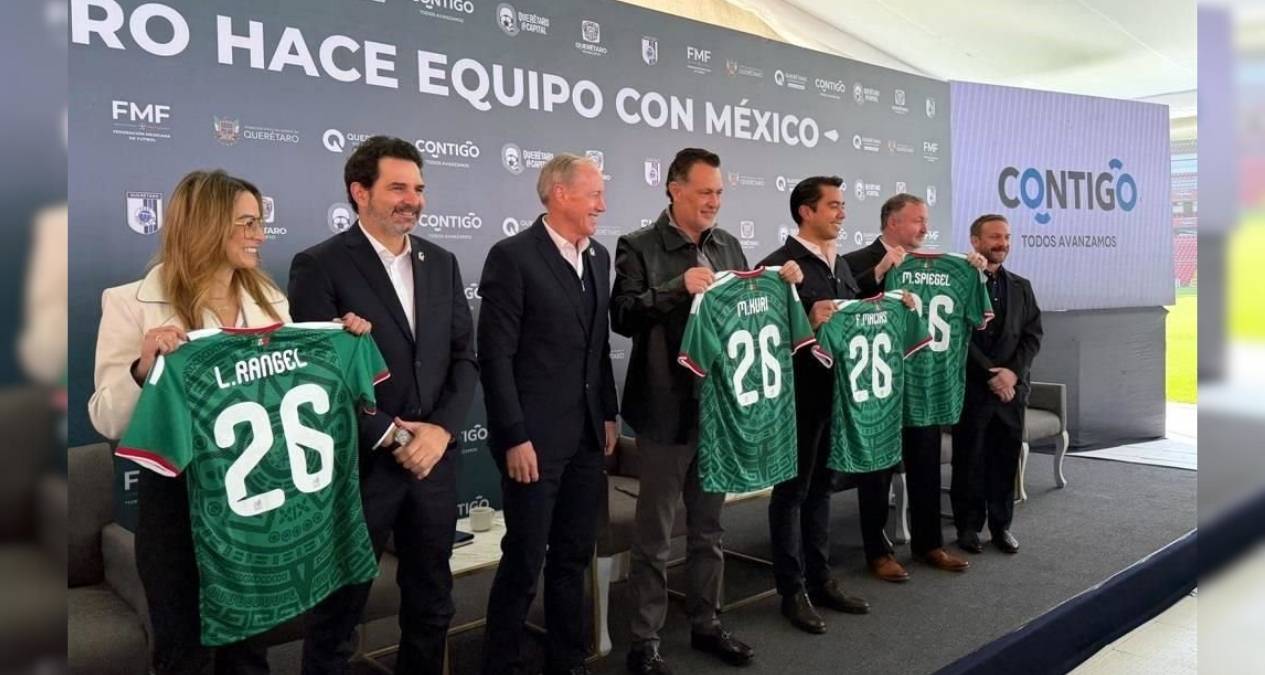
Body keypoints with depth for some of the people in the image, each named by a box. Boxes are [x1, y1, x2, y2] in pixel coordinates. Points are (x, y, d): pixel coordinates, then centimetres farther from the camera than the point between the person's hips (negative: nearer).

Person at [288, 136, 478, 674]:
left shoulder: (441, 263, 9)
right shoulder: (320, 265, -7)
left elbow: (464, 357, 7)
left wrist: (441, 429, -8)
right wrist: (391, 436, -13)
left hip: (434, 460, 5)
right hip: (359, 464, -5)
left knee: (431, 607, 18)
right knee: (338, 609, 12)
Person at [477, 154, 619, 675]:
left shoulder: (599, 256, 10)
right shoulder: (512, 256, -11)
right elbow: (495, 356, -14)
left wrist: (609, 414, 12)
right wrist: (514, 438, -16)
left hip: (586, 435, 7)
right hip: (535, 437, -7)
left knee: (574, 555, 16)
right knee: (525, 560, 3)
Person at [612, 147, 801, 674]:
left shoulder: (729, 245, 10)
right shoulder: (639, 248, -7)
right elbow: (623, 317, -17)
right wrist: (679, 287, -26)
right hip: (668, 410, -6)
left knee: (709, 528, 18)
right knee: (654, 535, 5)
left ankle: (706, 625, 33)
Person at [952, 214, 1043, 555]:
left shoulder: (1021, 287, 13)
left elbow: (1033, 334, 7)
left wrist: (1012, 372, -8)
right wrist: (990, 374, -14)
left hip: (1011, 387, 4)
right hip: (971, 388, -4)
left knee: (1006, 460, 8)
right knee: (969, 461, 4)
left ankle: (1001, 525, 21)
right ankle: (968, 527, 16)